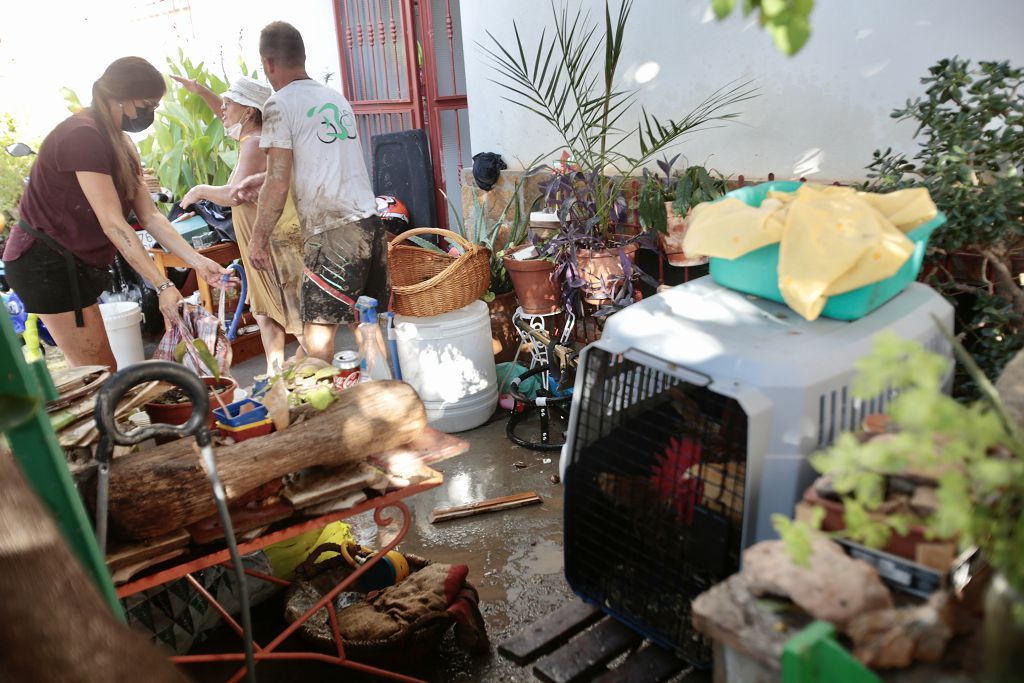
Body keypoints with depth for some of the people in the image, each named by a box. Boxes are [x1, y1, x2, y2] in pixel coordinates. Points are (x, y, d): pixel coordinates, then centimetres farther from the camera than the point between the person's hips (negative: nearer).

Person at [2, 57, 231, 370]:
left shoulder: (122, 144, 10)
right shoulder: (83, 135, -19)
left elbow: (150, 216, 5)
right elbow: (113, 225, -24)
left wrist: (198, 261, -5)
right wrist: (163, 286, -25)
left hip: (73, 264, 9)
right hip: (46, 264, -9)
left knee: (99, 373, 10)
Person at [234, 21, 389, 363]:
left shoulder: (280, 105, -5)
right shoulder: (336, 97, 17)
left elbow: (279, 183, -9)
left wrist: (258, 239, 1)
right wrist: (262, 178, 34)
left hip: (332, 231, -7)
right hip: (370, 222, 7)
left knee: (318, 328, 0)